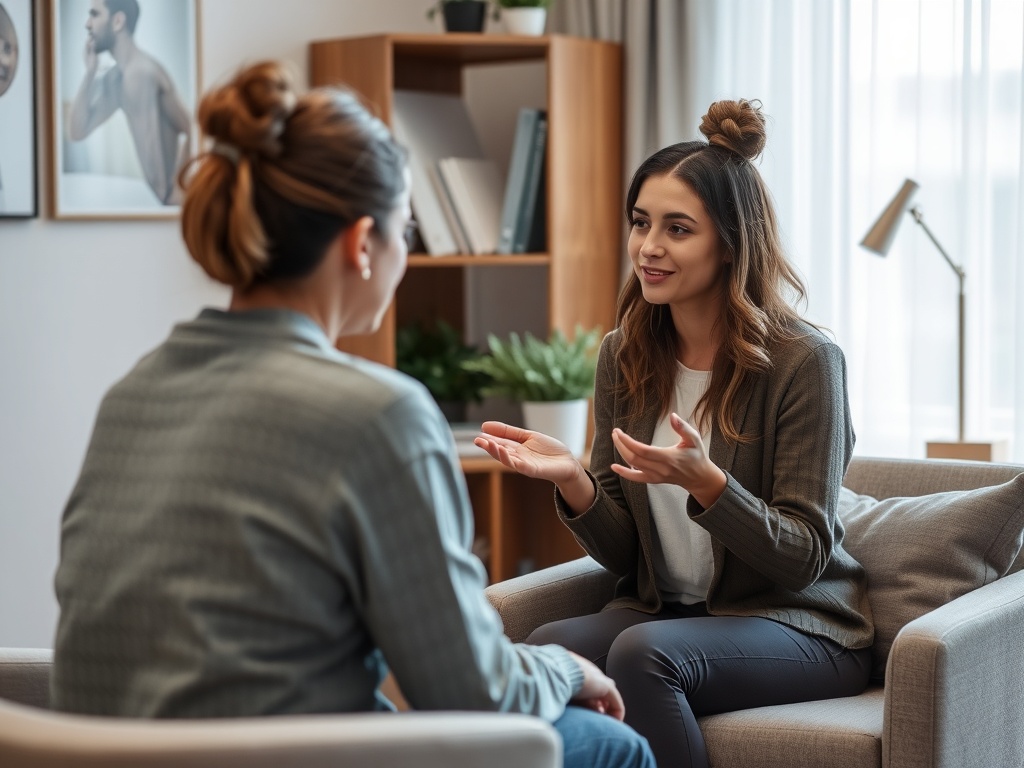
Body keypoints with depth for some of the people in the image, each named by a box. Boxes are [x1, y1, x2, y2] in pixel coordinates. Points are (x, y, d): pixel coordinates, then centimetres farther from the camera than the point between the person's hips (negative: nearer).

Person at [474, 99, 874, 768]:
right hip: (664, 610, 4)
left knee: (644, 653, -34)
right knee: (547, 647, -28)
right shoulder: (624, 357, 4)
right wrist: (574, 481, -16)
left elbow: (803, 557, -12)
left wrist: (705, 483, -29)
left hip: (800, 629, -4)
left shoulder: (805, 361, -12)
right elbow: (623, 555, 6)